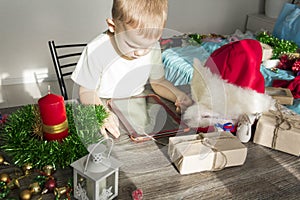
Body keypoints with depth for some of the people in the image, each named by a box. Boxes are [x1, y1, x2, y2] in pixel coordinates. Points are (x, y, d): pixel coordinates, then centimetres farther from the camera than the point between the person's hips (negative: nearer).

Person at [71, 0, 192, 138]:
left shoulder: (153, 47, -9)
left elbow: (158, 81, 3)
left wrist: (179, 96, -17)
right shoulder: (96, 51, -23)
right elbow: (86, 91, -14)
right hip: (104, 106, -3)